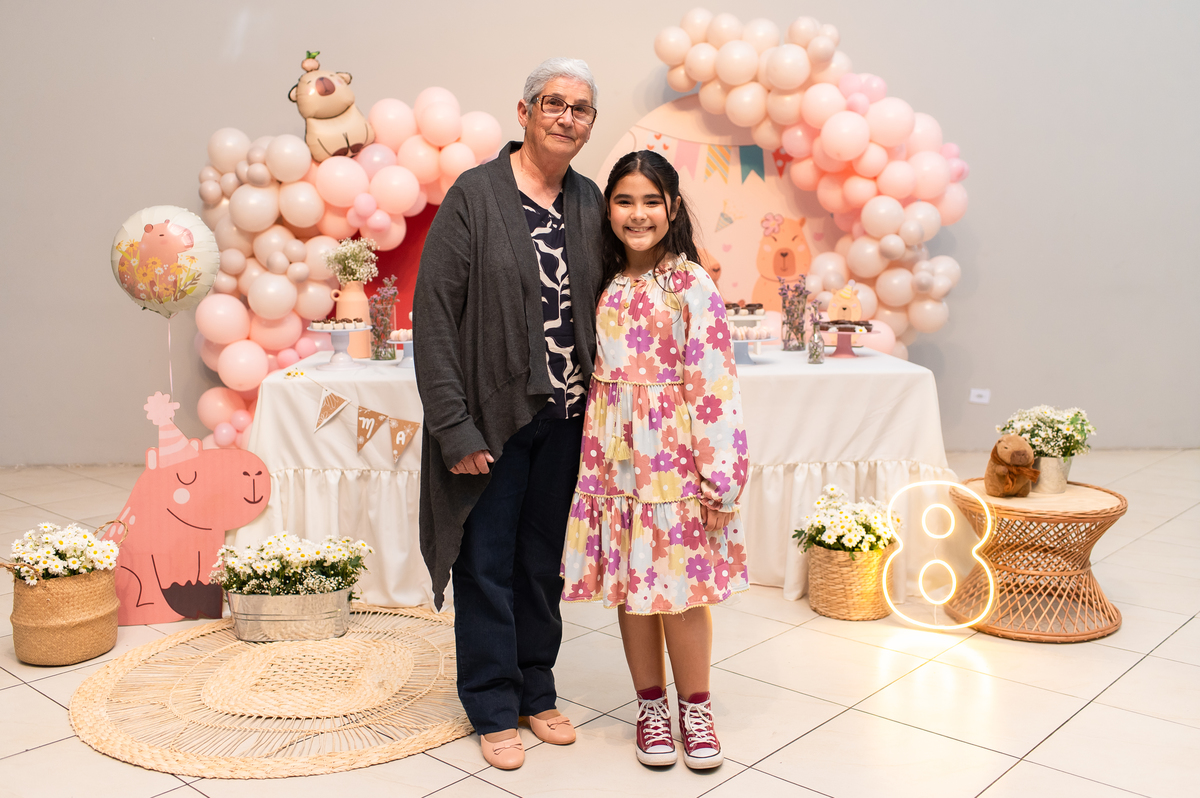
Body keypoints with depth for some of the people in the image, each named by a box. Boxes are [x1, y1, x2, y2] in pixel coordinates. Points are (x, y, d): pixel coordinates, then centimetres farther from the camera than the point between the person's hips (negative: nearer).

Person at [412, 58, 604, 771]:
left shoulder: (589, 201, 6)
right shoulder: (475, 195, -8)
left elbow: (599, 304, 11)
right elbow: (433, 315, -12)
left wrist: (596, 404, 1)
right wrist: (454, 427, -17)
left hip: (563, 419, 5)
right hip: (493, 419, -4)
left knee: (543, 561, 15)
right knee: (487, 564, 7)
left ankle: (538, 693, 31)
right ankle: (494, 708, 23)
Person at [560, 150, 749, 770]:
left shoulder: (692, 285, -8)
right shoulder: (604, 283, 7)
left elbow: (712, 384, -11)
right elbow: (590, 371, 12)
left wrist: (720, 477, -14)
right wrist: (591, 456, 9)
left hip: (674, 455, -4)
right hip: (614, 456, 4)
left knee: (680, 583, 4)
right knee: (629, 582, 11)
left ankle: (695, 707, 25)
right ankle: (650, 705, 28)